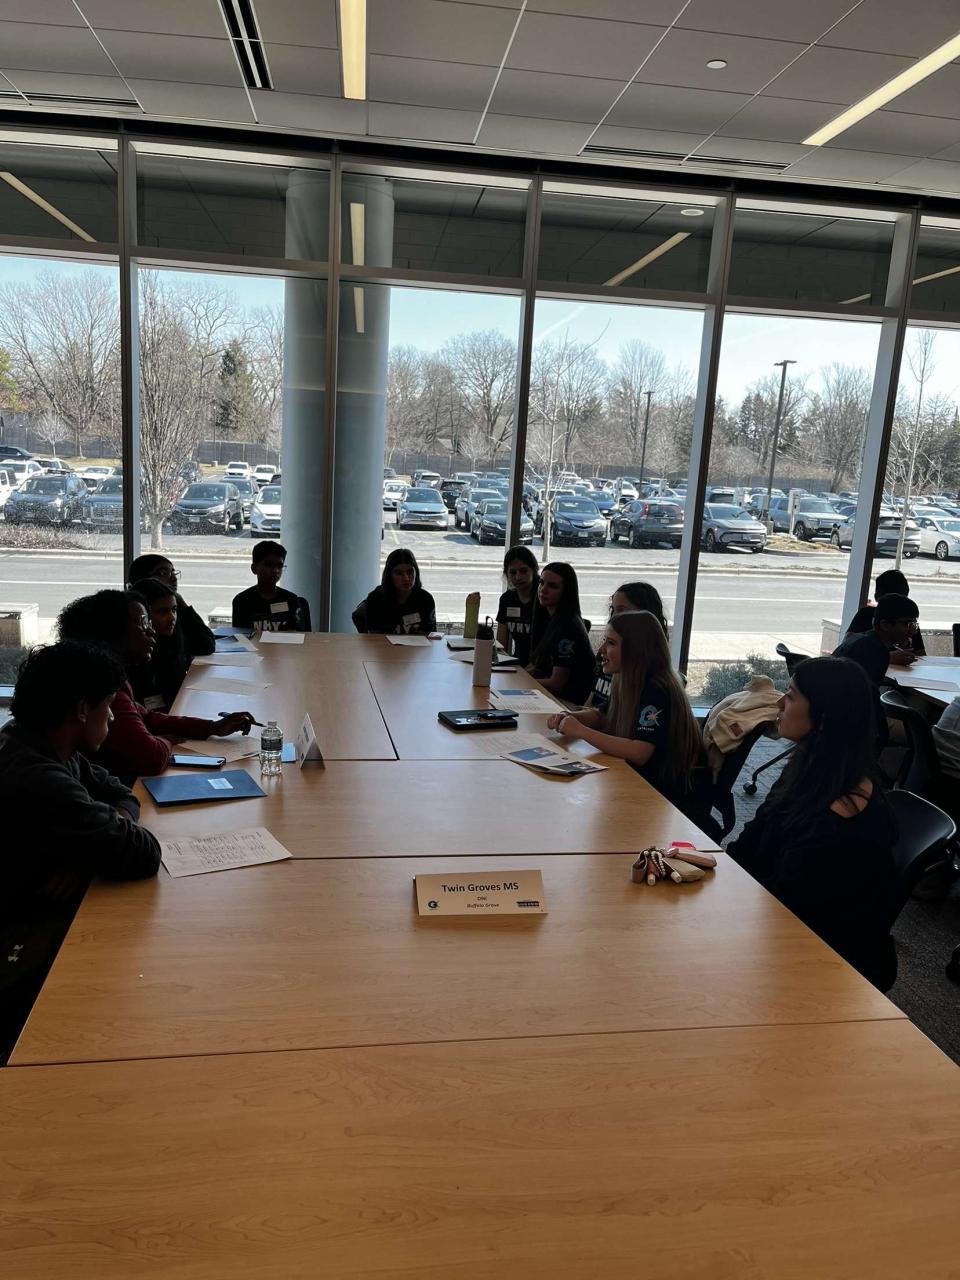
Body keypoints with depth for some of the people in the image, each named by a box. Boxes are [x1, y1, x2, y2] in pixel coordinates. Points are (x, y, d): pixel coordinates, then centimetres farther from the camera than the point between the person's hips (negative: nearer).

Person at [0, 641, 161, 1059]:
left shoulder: (39, 744, -3)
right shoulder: (36, 782, -33)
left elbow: (122, 796, 5)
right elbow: (144, 853, -29)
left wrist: (87, 851, -14)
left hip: (37, 909, 8)